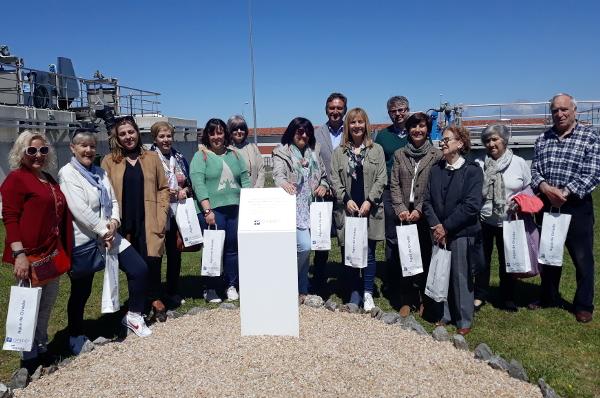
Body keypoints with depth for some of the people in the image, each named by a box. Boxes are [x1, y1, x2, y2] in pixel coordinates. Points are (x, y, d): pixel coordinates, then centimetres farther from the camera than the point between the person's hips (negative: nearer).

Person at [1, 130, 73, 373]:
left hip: (52, 253, 8)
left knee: (48, 302, 17)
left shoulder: (49, 179, 15)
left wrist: (63, 251, 19)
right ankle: (29, 357, 17)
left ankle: (41, 347, 33)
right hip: (29, 255, -8)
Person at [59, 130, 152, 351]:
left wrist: (114, 221, -10)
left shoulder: (100, 173, 12)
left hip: (107, 236, 6)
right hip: (82, 240, -6)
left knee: (140, 269, 1)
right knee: (81, 291, 7)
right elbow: (79, 209, -19)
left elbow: (113, 200, 9)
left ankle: (133, 316, 20)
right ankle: (75, 336, 29)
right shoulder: (67, 173, -10)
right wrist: (102, 231, -15)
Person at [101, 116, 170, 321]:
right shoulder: (109, 161, 8)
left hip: (149, 222, 0)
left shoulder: (152, 157, 11)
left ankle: (155, 300, 11)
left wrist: (161, 215, -1)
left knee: (152, 261, -10)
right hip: (125, 224, 0)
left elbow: (163, 188, 10)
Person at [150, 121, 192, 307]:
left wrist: (185, 190, -2)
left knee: (175, 252, 10)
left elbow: (189, 183, 18)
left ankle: (173, 292, 23)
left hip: (177, 212, 5)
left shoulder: (179, 158, 13)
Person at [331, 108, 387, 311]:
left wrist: (369, 201, -10)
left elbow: (381, 179, 0)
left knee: (368, 253, 2)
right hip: (347, 209, 1)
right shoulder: (339, 152, 8)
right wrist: (346, 199, -10)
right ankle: (355, 291, 19)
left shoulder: (376, 150, 6)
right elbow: (335, 179, 3)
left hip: (369, 210, -1)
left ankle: (368, 293, 14)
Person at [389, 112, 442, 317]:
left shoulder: (436, 155, 1)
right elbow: (394, 185, 5)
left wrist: (419, 209, -12)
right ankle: (407, 300, 16)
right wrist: (401, 209, -6)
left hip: (425, 216, -2)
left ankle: (425, 299, 20)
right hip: (404, 215, 2)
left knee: (426, 257, 5)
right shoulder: (399, 154, 10)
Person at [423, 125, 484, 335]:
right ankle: (446, 315, 27)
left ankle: (464, 321, 20)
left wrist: (446, 227, -13)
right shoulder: (435, 170, 8)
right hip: (439, 233, 4)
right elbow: (427, 201, 4)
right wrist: (435, 225, -11)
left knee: (461, 278, 5)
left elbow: (472, 205, -14)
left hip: (462, 234, -4)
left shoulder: (472, 170, -7)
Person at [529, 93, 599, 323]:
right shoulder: (543, 139, 9)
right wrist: (545, 187, -16)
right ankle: (549, 298, 32)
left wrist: (565, 193, -22)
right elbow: (534, 169, 4)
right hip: (547, 205, 4)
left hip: (576, 206, -4)